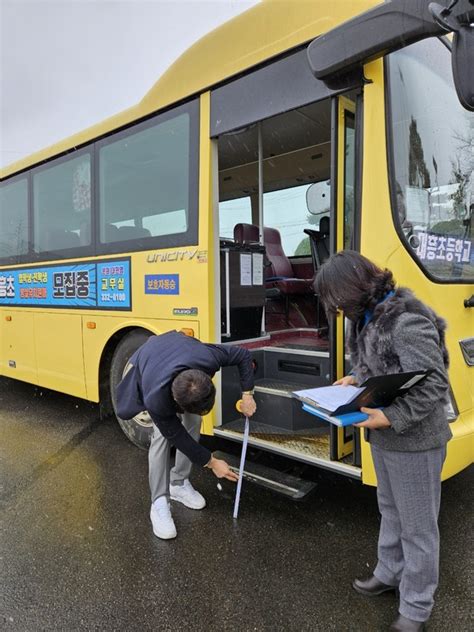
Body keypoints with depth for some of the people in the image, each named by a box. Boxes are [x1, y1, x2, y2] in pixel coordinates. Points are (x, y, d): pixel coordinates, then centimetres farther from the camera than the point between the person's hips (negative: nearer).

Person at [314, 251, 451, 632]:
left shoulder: (407, 322, -25)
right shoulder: (369, 317, 3)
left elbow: (433, 385, -26)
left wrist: (392, 417, -31)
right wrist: (356, 379, 1)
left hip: (414, 440, -9)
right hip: (383, 437, 9)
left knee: (417, 525, 9)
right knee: (391, 511, 25)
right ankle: (390, 574, 45)